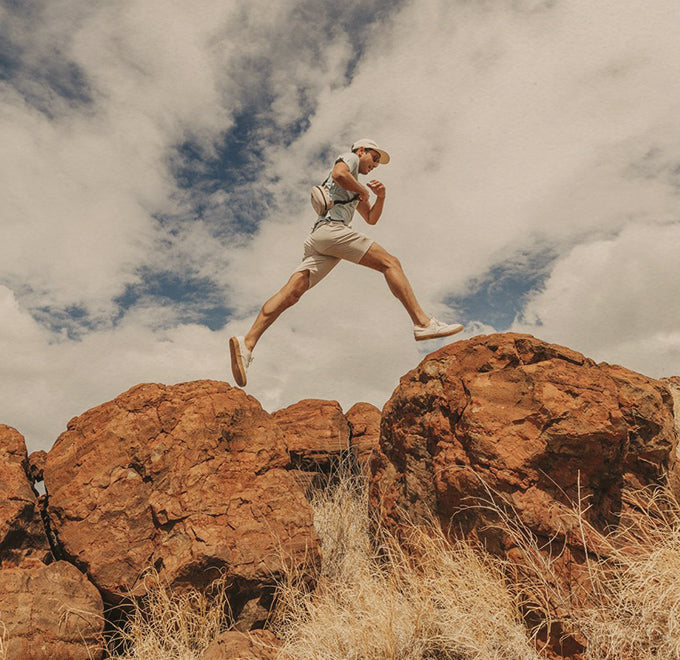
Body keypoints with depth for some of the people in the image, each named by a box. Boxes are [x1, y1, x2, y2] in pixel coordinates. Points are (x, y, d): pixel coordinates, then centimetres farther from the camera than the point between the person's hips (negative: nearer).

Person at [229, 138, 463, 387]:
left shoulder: (355, 186, 42)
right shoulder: (349, 158, 16)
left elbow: (371, 218, 41)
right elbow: (339, 173, -10)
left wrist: (380, 196, 24)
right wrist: (363, 190, 5)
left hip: (316, 240, 9)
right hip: (331, 227, -8)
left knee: (292, 292, -10)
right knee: (390, 263, -10)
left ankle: (247, 343, -23)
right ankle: (423, 322, -18)